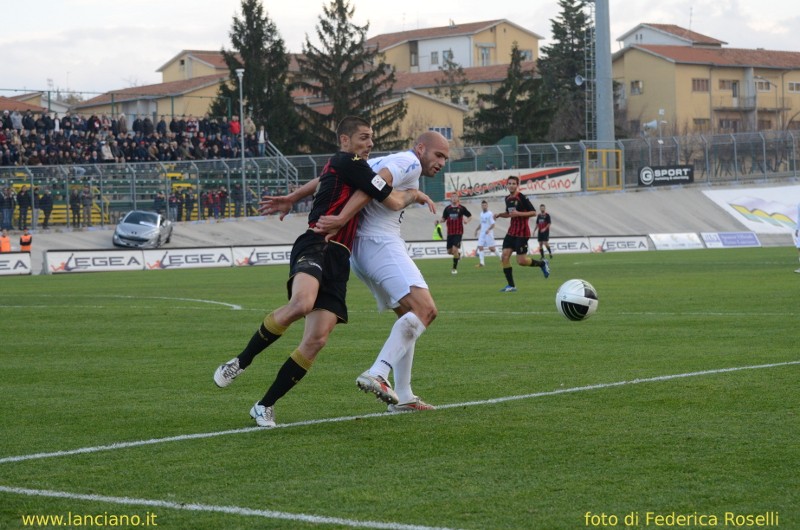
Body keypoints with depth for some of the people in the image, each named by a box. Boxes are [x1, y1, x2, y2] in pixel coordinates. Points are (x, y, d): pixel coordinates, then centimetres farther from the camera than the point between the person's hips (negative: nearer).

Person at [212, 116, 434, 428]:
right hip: (316, 246, -9)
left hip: (338, 261, 9)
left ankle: (265, 406, 1)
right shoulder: (349, 163, 0)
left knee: (317, 340, -6)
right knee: (302, 302, -37)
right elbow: (393, 202, -1)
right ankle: (241, 362, -19)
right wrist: (414, 195, 18)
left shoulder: (341, 167, 28)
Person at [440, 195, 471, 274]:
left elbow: (470, 216, 9)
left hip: (458, 232, -4)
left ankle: (455, 268, -3)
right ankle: (458, 253, 40)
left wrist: (467, 220, -13)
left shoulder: (462, 208, -2)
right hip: (450, 232, 4)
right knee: (449, 251, 5)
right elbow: (443, 219, 11)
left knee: (455, 249, -15)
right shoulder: (447, 209, 5)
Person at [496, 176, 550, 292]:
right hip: (511, 232, 7)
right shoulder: (508, 199, 10)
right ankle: (511, 285, 2)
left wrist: (518, 214, -23)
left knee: (521, 261, -8)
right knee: (505, 256, -6)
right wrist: (500, 214, 6)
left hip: (522, 233, -7)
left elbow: (533, 212, -14)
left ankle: (542, 263, 19)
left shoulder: (522, 198, -13)